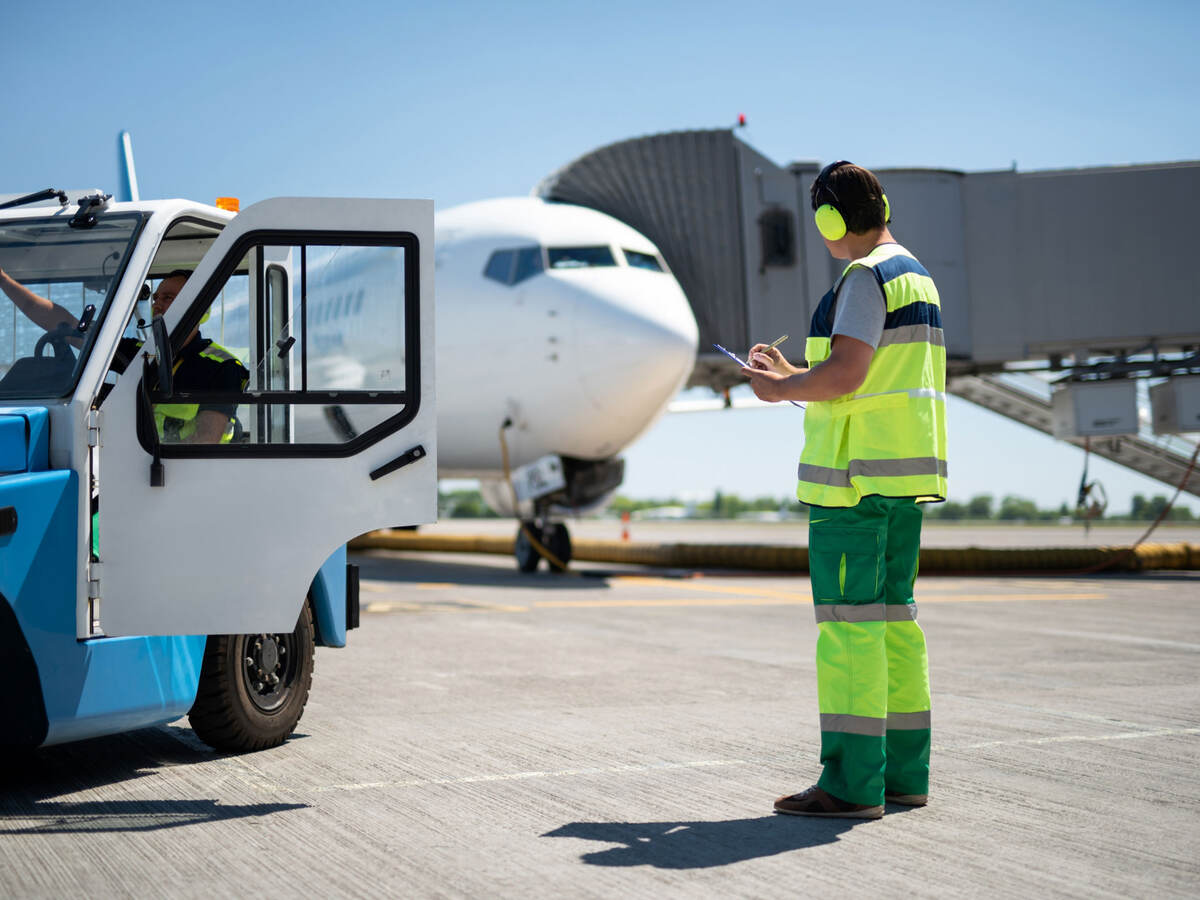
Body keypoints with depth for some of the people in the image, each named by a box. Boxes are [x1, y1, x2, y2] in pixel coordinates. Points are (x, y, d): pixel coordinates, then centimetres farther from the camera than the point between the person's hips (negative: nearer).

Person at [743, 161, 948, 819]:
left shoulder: (864, 277, -11)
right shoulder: (916, 276, 19)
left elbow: (846, 373, -21)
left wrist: (779, 389, -5)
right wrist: (791, 376, 22)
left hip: (857, 471, -10)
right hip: (909, 471, 10)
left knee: (848, 620, -8)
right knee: (892, 616, 12)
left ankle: (852, 782, -8)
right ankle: (903, 774, 15)